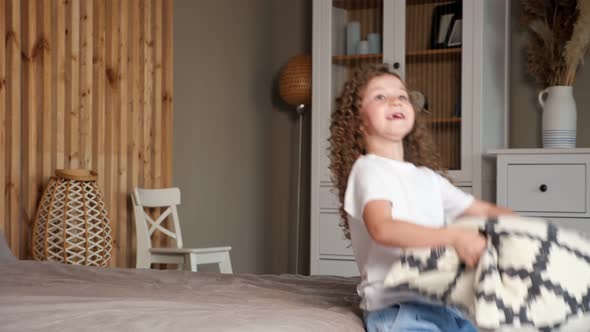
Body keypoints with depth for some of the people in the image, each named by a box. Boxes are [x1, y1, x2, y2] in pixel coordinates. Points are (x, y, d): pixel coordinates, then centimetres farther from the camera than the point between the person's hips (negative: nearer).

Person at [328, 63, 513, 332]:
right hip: (394, 307, -7)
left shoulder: (428, 178, 20)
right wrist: (455, 237, -33)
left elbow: (484, 210, 23)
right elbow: (382, 228, -24)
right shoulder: (369, 169, -5)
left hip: (442, 304, 8)